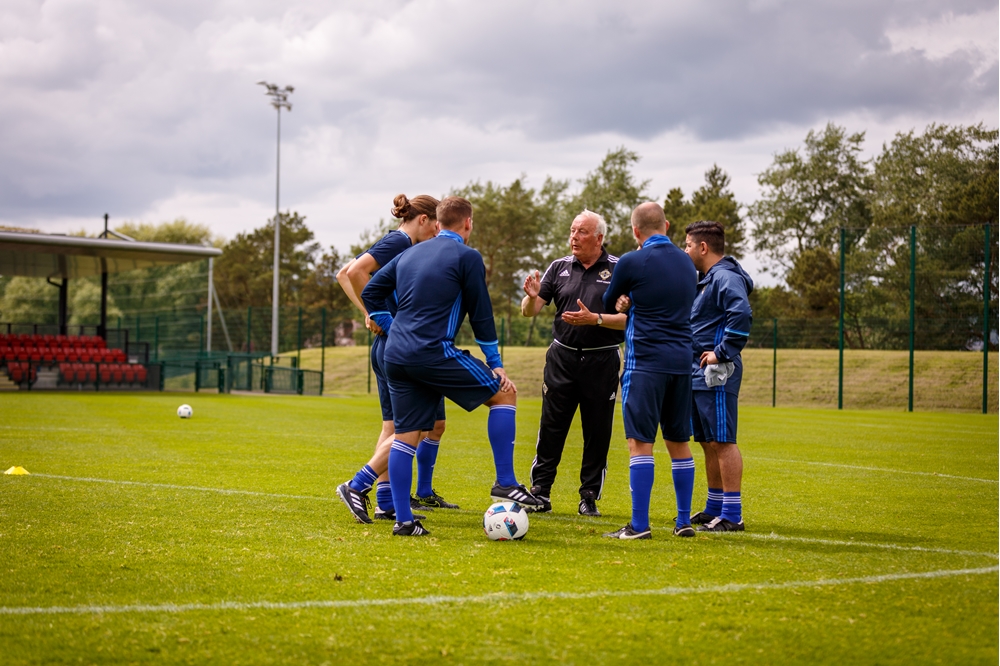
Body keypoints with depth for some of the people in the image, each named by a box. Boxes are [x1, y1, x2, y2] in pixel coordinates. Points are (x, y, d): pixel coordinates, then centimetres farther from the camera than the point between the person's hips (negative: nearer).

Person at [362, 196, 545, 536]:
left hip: (396, 355, 7)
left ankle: (403, 519, 5)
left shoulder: (410, 254, 19)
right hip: (435, 352, -7)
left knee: (405, 435, 9)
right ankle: (505, 483, 1)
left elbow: (369, 293, 20)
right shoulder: (467, 257, 0)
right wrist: (495, 365, 6)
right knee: (505, 393, 6)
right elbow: (481, 315, 0)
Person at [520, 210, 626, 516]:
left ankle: (589, 497, 12)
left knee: (597, 431, 4)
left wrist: (594, 319, -21)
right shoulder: (559, 267, 7)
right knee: (551, 428, 1)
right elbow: (530, 311, 4)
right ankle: (540, 491, 8)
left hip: (602, 361, -2)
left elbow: (628, 318, -8)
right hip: (562, 357, 2)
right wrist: (532, 296, -18)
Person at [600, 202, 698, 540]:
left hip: (646, 361, -6)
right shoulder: (686, 263, 12)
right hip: (682, 360, 6)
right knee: (678, 442, 13)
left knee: (640, 442, -5)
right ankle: (684, 521, 16)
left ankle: (639, 525, -8)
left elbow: (607, 305, 7)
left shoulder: (632, 262, -7)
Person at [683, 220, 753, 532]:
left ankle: (732, 515, -9)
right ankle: (714, 508, 24)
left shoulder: (726, 278, -14)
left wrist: (722, 353, -24)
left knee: (723, 441, -9)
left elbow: (742, 314, -29)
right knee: (709, 443, 15)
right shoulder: (705, 279, 19)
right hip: (699, 374, 10)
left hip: (716, 375, -10)